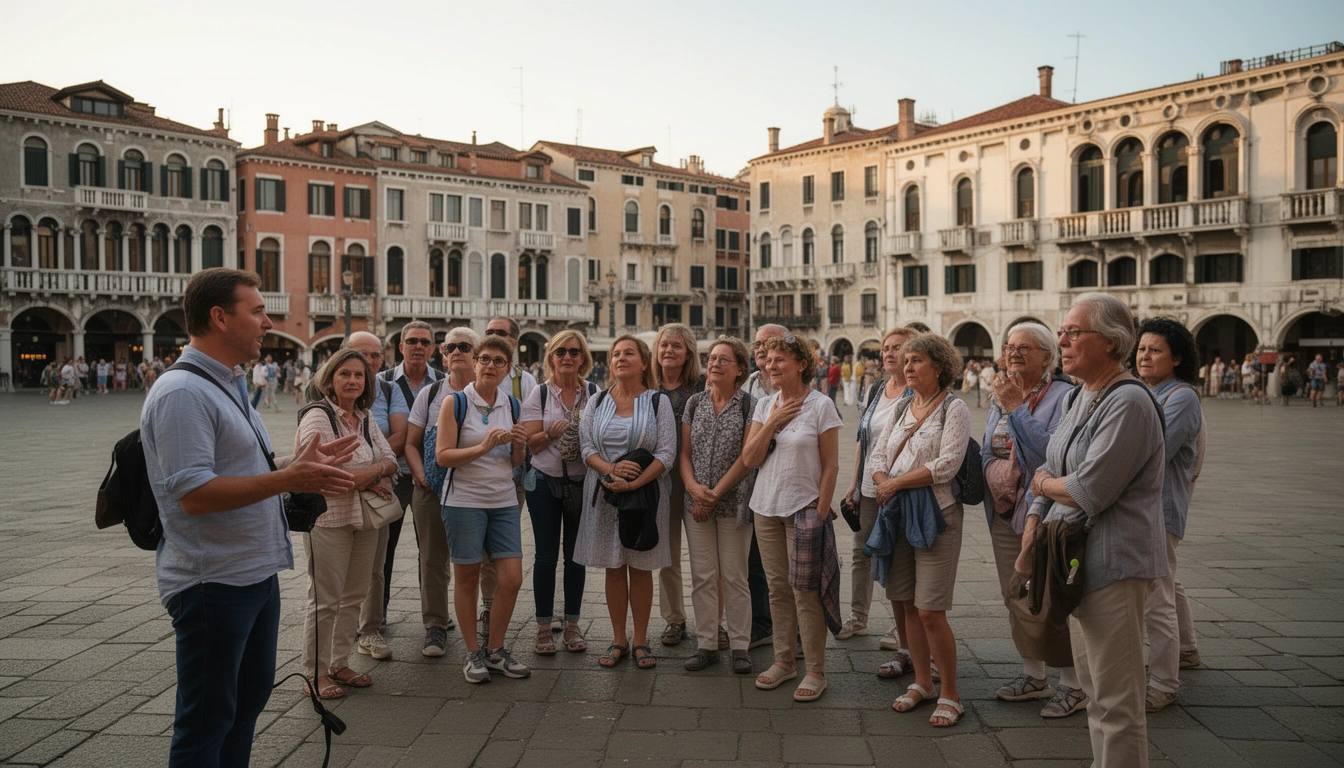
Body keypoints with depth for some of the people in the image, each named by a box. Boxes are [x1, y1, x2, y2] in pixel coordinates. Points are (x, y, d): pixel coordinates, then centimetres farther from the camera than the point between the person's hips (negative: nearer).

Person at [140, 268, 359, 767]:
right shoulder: (182, 393, -19)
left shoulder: (228, 385, 14)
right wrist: (288, 478, -27)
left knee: (251, 695, 22)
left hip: (256, 573, 10)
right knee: (206, 722, 3)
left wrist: (300, 463, 12)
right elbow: (193, 494, -27)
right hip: (213, 582, -10)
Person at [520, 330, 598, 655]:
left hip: (583, 482, 1)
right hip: (545, 482, -1)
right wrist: (552, 433, -23)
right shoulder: (539, 394, 1)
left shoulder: (594, 394, 4)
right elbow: (530, 443, -4)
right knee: (546, 556, 2)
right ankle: (543, 628, 13)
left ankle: (572, 625, 19)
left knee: (576, 556, 8)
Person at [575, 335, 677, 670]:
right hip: (605, 494, 2)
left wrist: (633, 483, -18)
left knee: (641, 567, 4)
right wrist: (610, 470, -18)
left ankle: (640, 641, 16)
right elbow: (586, 446, 2)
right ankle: (618, 640, 18)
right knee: (613, 567, 7)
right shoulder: (596, 402, 9)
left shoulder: (658, 401, 0)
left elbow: (666, 453, -7)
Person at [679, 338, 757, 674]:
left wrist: (716, 493, -12)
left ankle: (739, 646, 14)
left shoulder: (748, 405, -3)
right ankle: (706, 644, 16)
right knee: (702, 577, 7)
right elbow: (684, 452, 8)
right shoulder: (695, 402, 9)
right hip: (696, 504, 3)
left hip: (733, 502, -3)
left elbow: (747, 456, -9)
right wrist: (693, 486, -10)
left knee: (734, 577, 3)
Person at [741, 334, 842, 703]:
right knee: (777, 588, 10)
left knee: (805, 590, -4)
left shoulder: (821, 405, -6)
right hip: (767, 507, 5)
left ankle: (815, 671, 7)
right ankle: (784, 661, 23)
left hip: (804, 508, -5)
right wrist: (772, 423, -8)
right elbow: (749, 459, 2)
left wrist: (821, 512, -11)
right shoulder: (765, 406, 8)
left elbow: (830, 465, -6)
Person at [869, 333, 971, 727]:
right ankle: (922, 682, 26)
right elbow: (877, 452, 12)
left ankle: (950, 695, 8)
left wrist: (896, 483, -13)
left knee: (931, 612, -7)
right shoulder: (903, 407, 13)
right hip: (897, 513, 6)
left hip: (936, 515, -6)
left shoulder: (954, 409, -6)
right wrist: (883, 482, -8)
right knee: (909, 605, 11)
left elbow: (946, 465, -15)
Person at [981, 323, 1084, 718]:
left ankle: (1073, 684, 15)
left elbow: (1053, 452, -27)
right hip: (1004, 515, 8)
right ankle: (1033, 676, 30)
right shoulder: (1001, 396, 11)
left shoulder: (1063, 396, -12)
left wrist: (1016, 408, -25)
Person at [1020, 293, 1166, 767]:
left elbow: (1090, 491, -23)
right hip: (1079, 564, 9)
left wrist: (1043, 483, -3)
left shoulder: (1128, 402, -17)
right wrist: (1028, 546, 9)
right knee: (1094, 690, 19)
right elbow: (1049, 474, 15)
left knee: (1116, 702, -1)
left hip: (1114, 567, -9)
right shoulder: (1079, 398, 12)